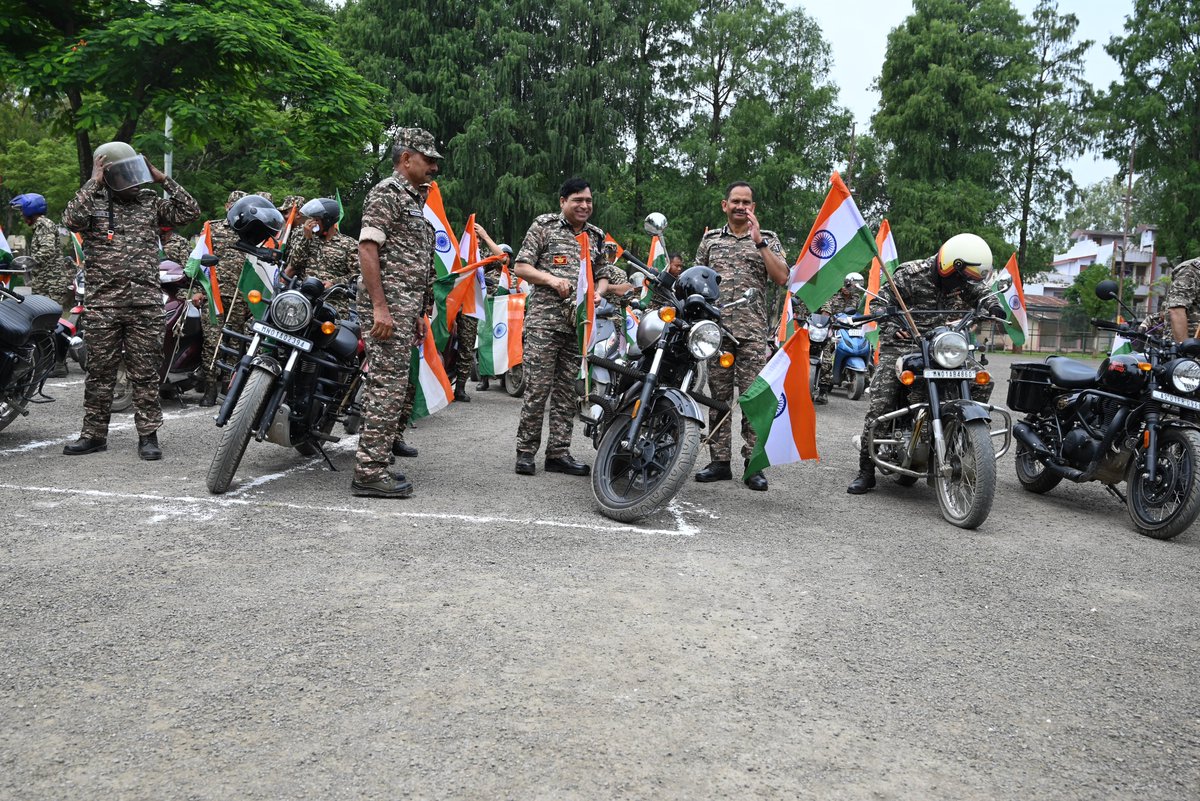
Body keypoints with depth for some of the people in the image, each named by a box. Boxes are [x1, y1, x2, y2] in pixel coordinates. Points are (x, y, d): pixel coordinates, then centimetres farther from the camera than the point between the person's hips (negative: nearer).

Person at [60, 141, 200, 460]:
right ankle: (94, 433, 17)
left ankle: (148, 435, 8)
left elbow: (190, 212, 2)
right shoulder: (93, 203, 6)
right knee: (100, 371, 7)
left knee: (145, 372, 2)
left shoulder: (150, 202, 11)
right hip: (103, 304, 0)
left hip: (146, 304, 1)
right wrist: (93, 183, -10)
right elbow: (72, 219, -15)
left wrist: (163, 180, 1)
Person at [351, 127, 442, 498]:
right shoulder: (387, 191, -6)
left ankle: (374, 466, 15)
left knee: (391, 387, 10)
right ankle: (369, 472, -9)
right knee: (388, 387, -12)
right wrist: (380, 307, -22)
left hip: (405, 308, 10)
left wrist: (416, 313, 23)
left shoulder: (416, 199, 24)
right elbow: (367, 247, -16)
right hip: (388, 304, -10)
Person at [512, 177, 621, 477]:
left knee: (567, 390, 6)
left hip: (579, 323, 5)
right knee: (538, 386, -7)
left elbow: (604, 274, 23)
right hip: (544, 318, -5)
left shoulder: (596, 236, 18)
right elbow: (521, 266, 1)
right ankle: (526, 451, 1)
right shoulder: (544, 225, 4)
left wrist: (598, 292, 1)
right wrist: (551, 279, -14)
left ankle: (559, 453, 11)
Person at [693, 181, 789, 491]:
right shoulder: (710, 239, 15)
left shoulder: (767, 239, 9)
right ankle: (720, 462, 11)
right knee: (718, 397, 5)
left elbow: (781, 278, -6)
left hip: (753, 330, -2)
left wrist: (758, 241, -11)